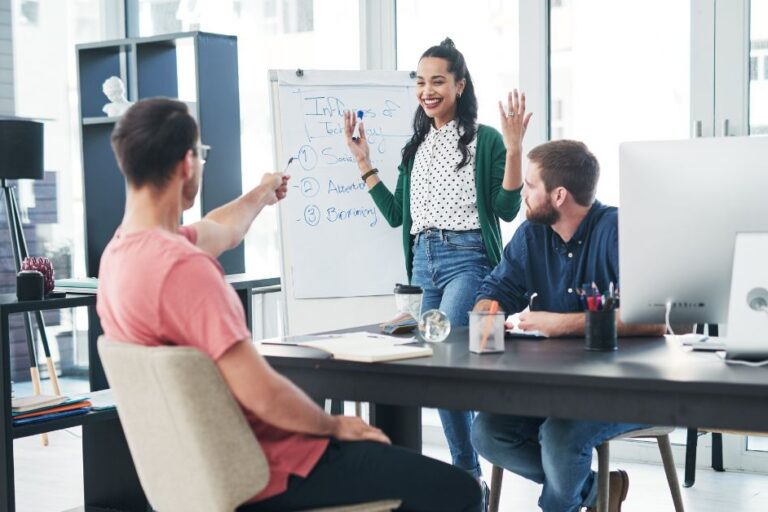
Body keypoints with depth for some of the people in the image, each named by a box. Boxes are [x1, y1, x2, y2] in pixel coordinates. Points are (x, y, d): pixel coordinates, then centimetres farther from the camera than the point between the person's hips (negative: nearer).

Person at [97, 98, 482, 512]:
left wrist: (261, 195, 44)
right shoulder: (183, 267, -28)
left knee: (392, 455, 29)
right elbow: (261, 394, -29)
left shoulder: (123, 248, 3)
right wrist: (334, 426, -10)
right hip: (260, 471, -10)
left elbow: (220, 232, 25)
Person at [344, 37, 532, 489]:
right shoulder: (417, 146, 15)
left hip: (467, 258, -6)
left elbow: (507, 209, -8)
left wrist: (513, 148, -18)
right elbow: (396, 214, 15)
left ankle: (466, 477, -8)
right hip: (423, 260, 7)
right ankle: (467, 474, 17)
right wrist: (364, 163, 14)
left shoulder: (485, 140, -2)